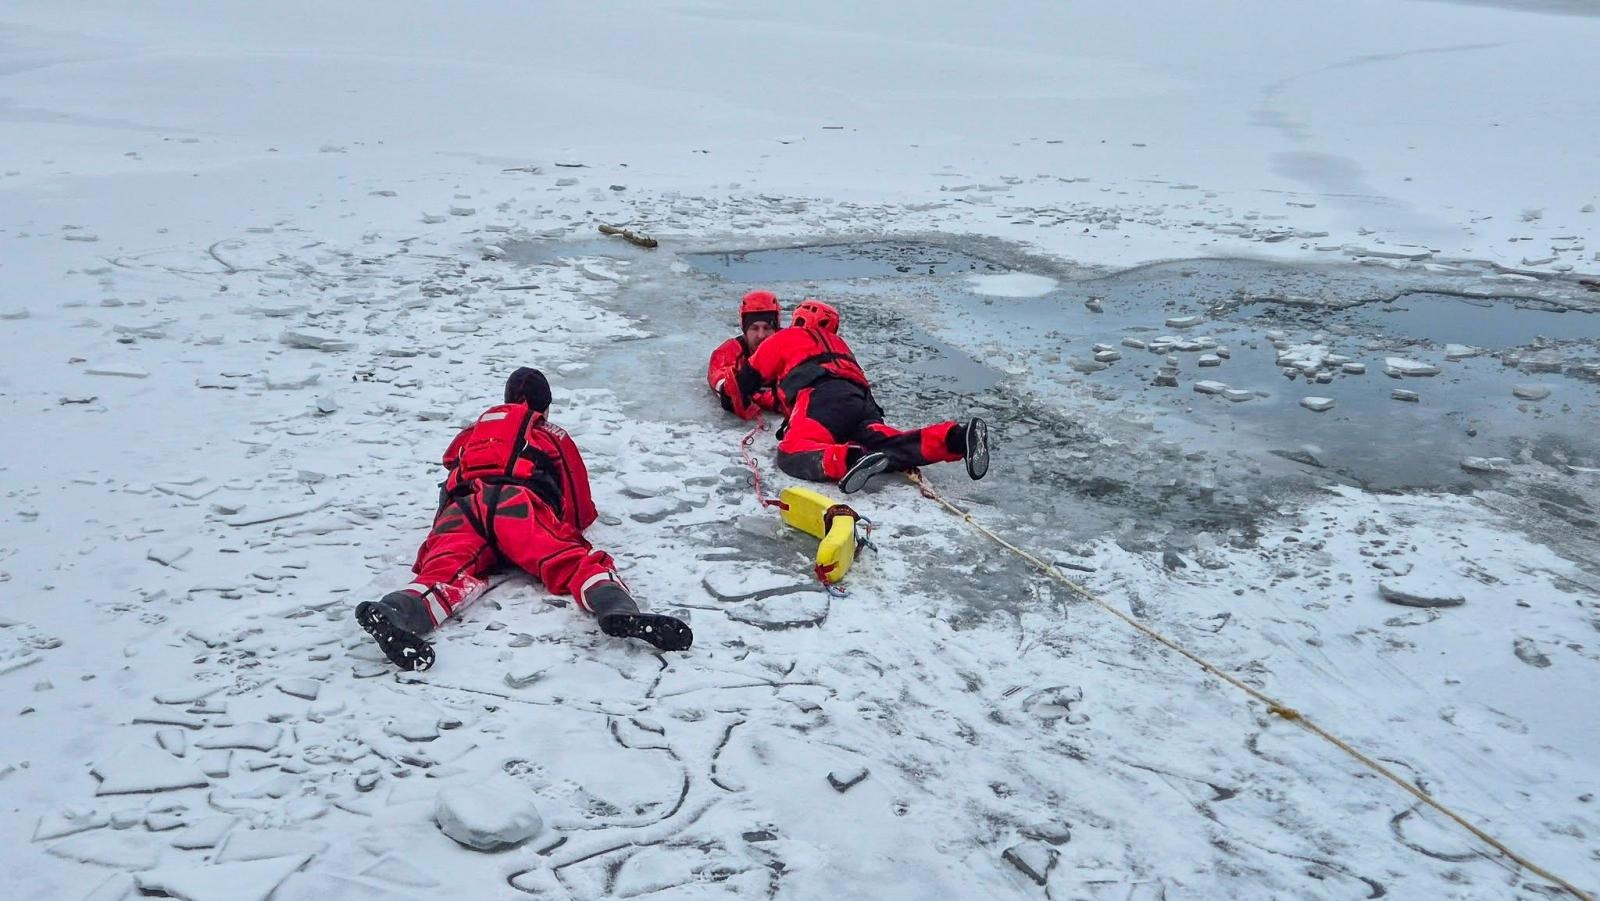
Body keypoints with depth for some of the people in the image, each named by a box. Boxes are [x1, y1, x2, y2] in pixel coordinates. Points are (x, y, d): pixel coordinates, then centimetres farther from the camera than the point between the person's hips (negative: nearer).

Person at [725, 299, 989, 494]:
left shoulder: (784, 338, 30)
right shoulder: (838, 343, 46)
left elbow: (746, 380, 27)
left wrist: (745, 409, 49)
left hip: (822, 395, -6)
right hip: (863, 401, 6)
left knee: (792, 453, -27)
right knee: (887, 444, -18)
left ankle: (850, 461, -57)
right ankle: (955, 439, -43)